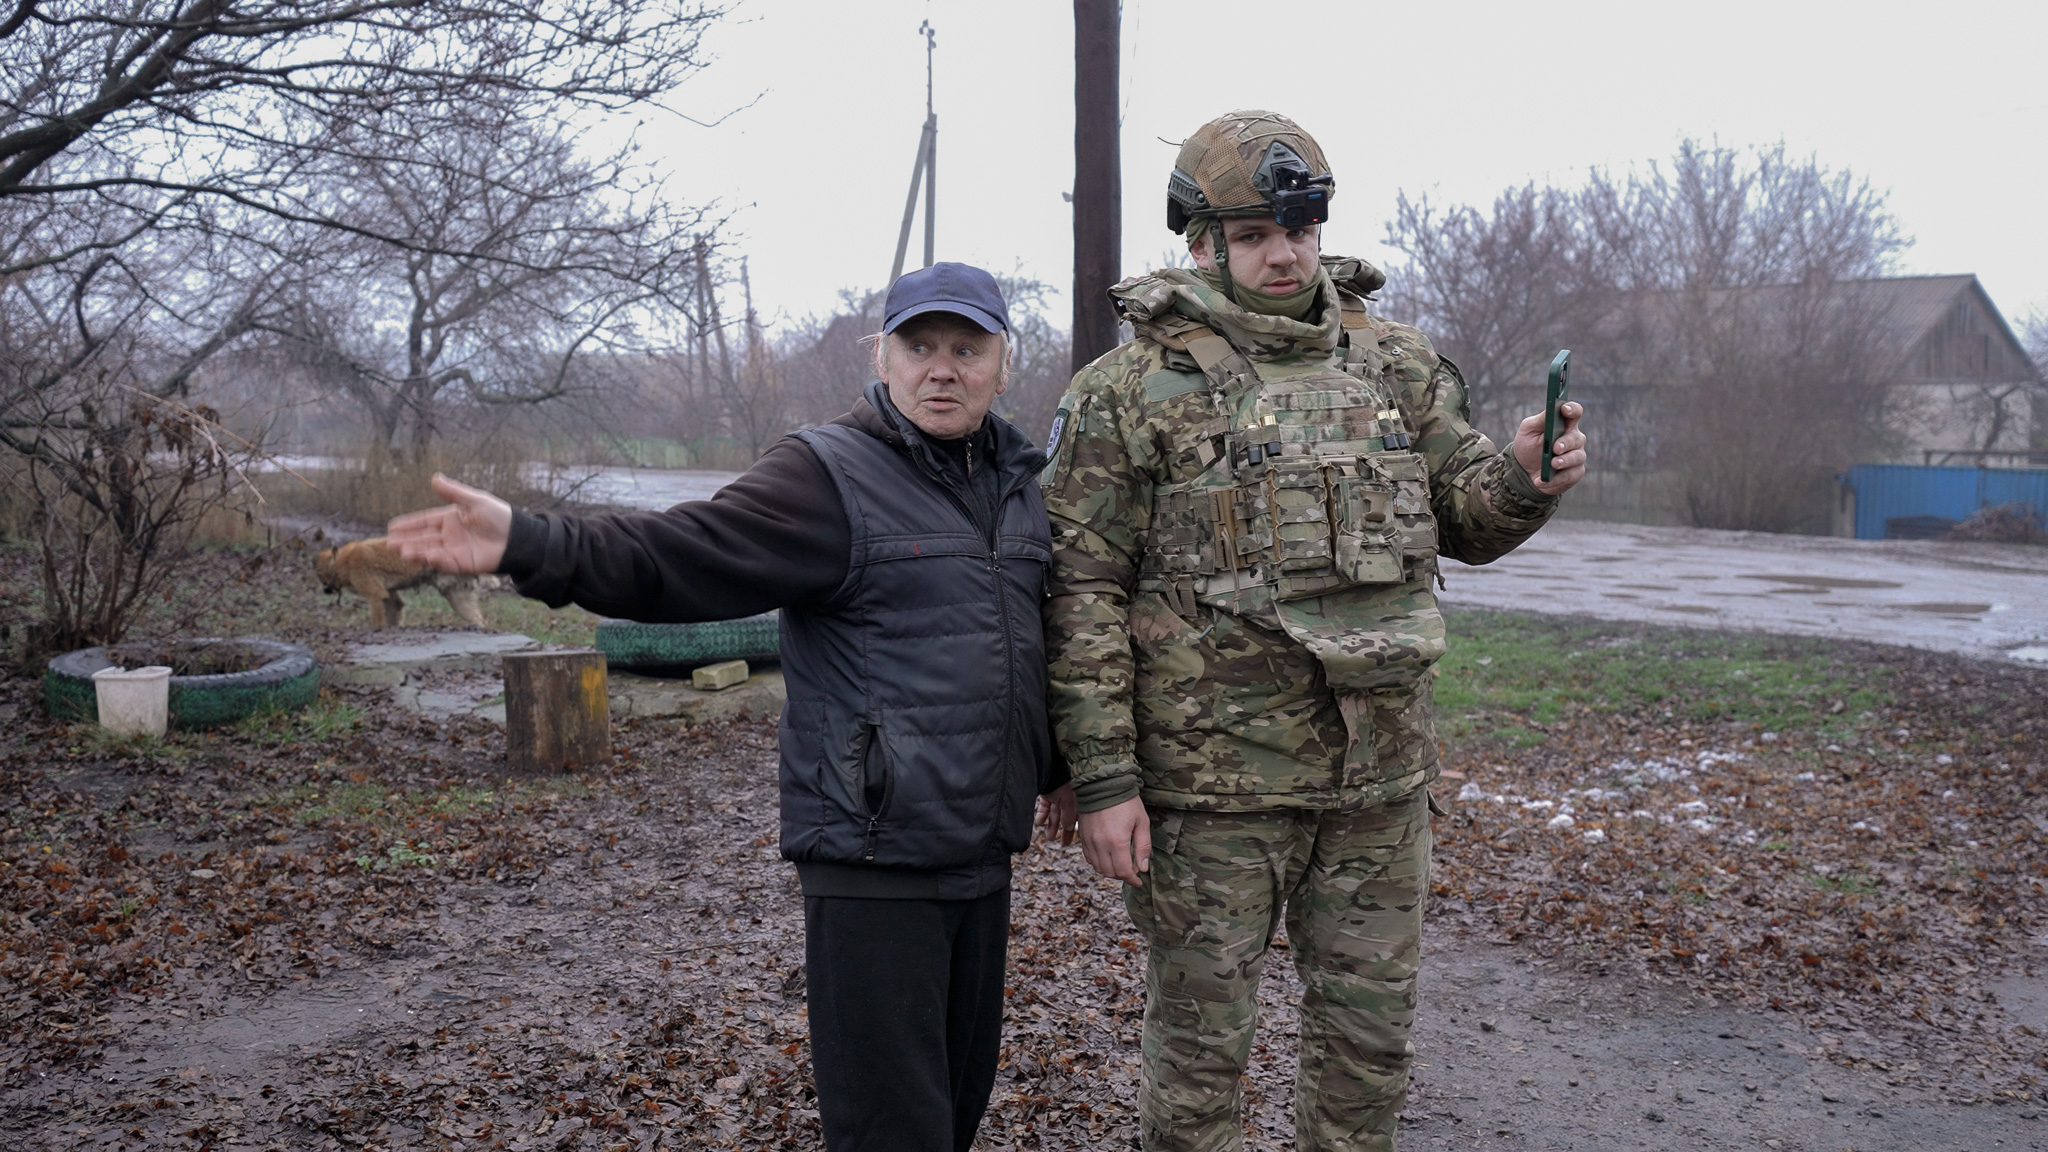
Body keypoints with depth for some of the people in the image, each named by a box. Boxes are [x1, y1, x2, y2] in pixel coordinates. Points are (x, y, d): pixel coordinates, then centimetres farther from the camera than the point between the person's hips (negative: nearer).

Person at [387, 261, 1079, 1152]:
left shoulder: (1016, 477, 11)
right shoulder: (830, 475, -11)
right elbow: (674, 557, -22)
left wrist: (1054, 767, 29)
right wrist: (530, 547, -36)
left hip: (981, 850, 7)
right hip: (874, 859, -7)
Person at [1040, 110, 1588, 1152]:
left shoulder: (1396, 365, 7)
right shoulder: (1134, 390, -7)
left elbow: (1464, 519, 14)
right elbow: (1081, 590, -9)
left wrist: (1525, 479, -10)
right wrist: (1102, 779, -14)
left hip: (1381, 770, 5)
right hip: (1213, 779, -4)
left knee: (1371, 1031, 16)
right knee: (1201, 1037, 9)